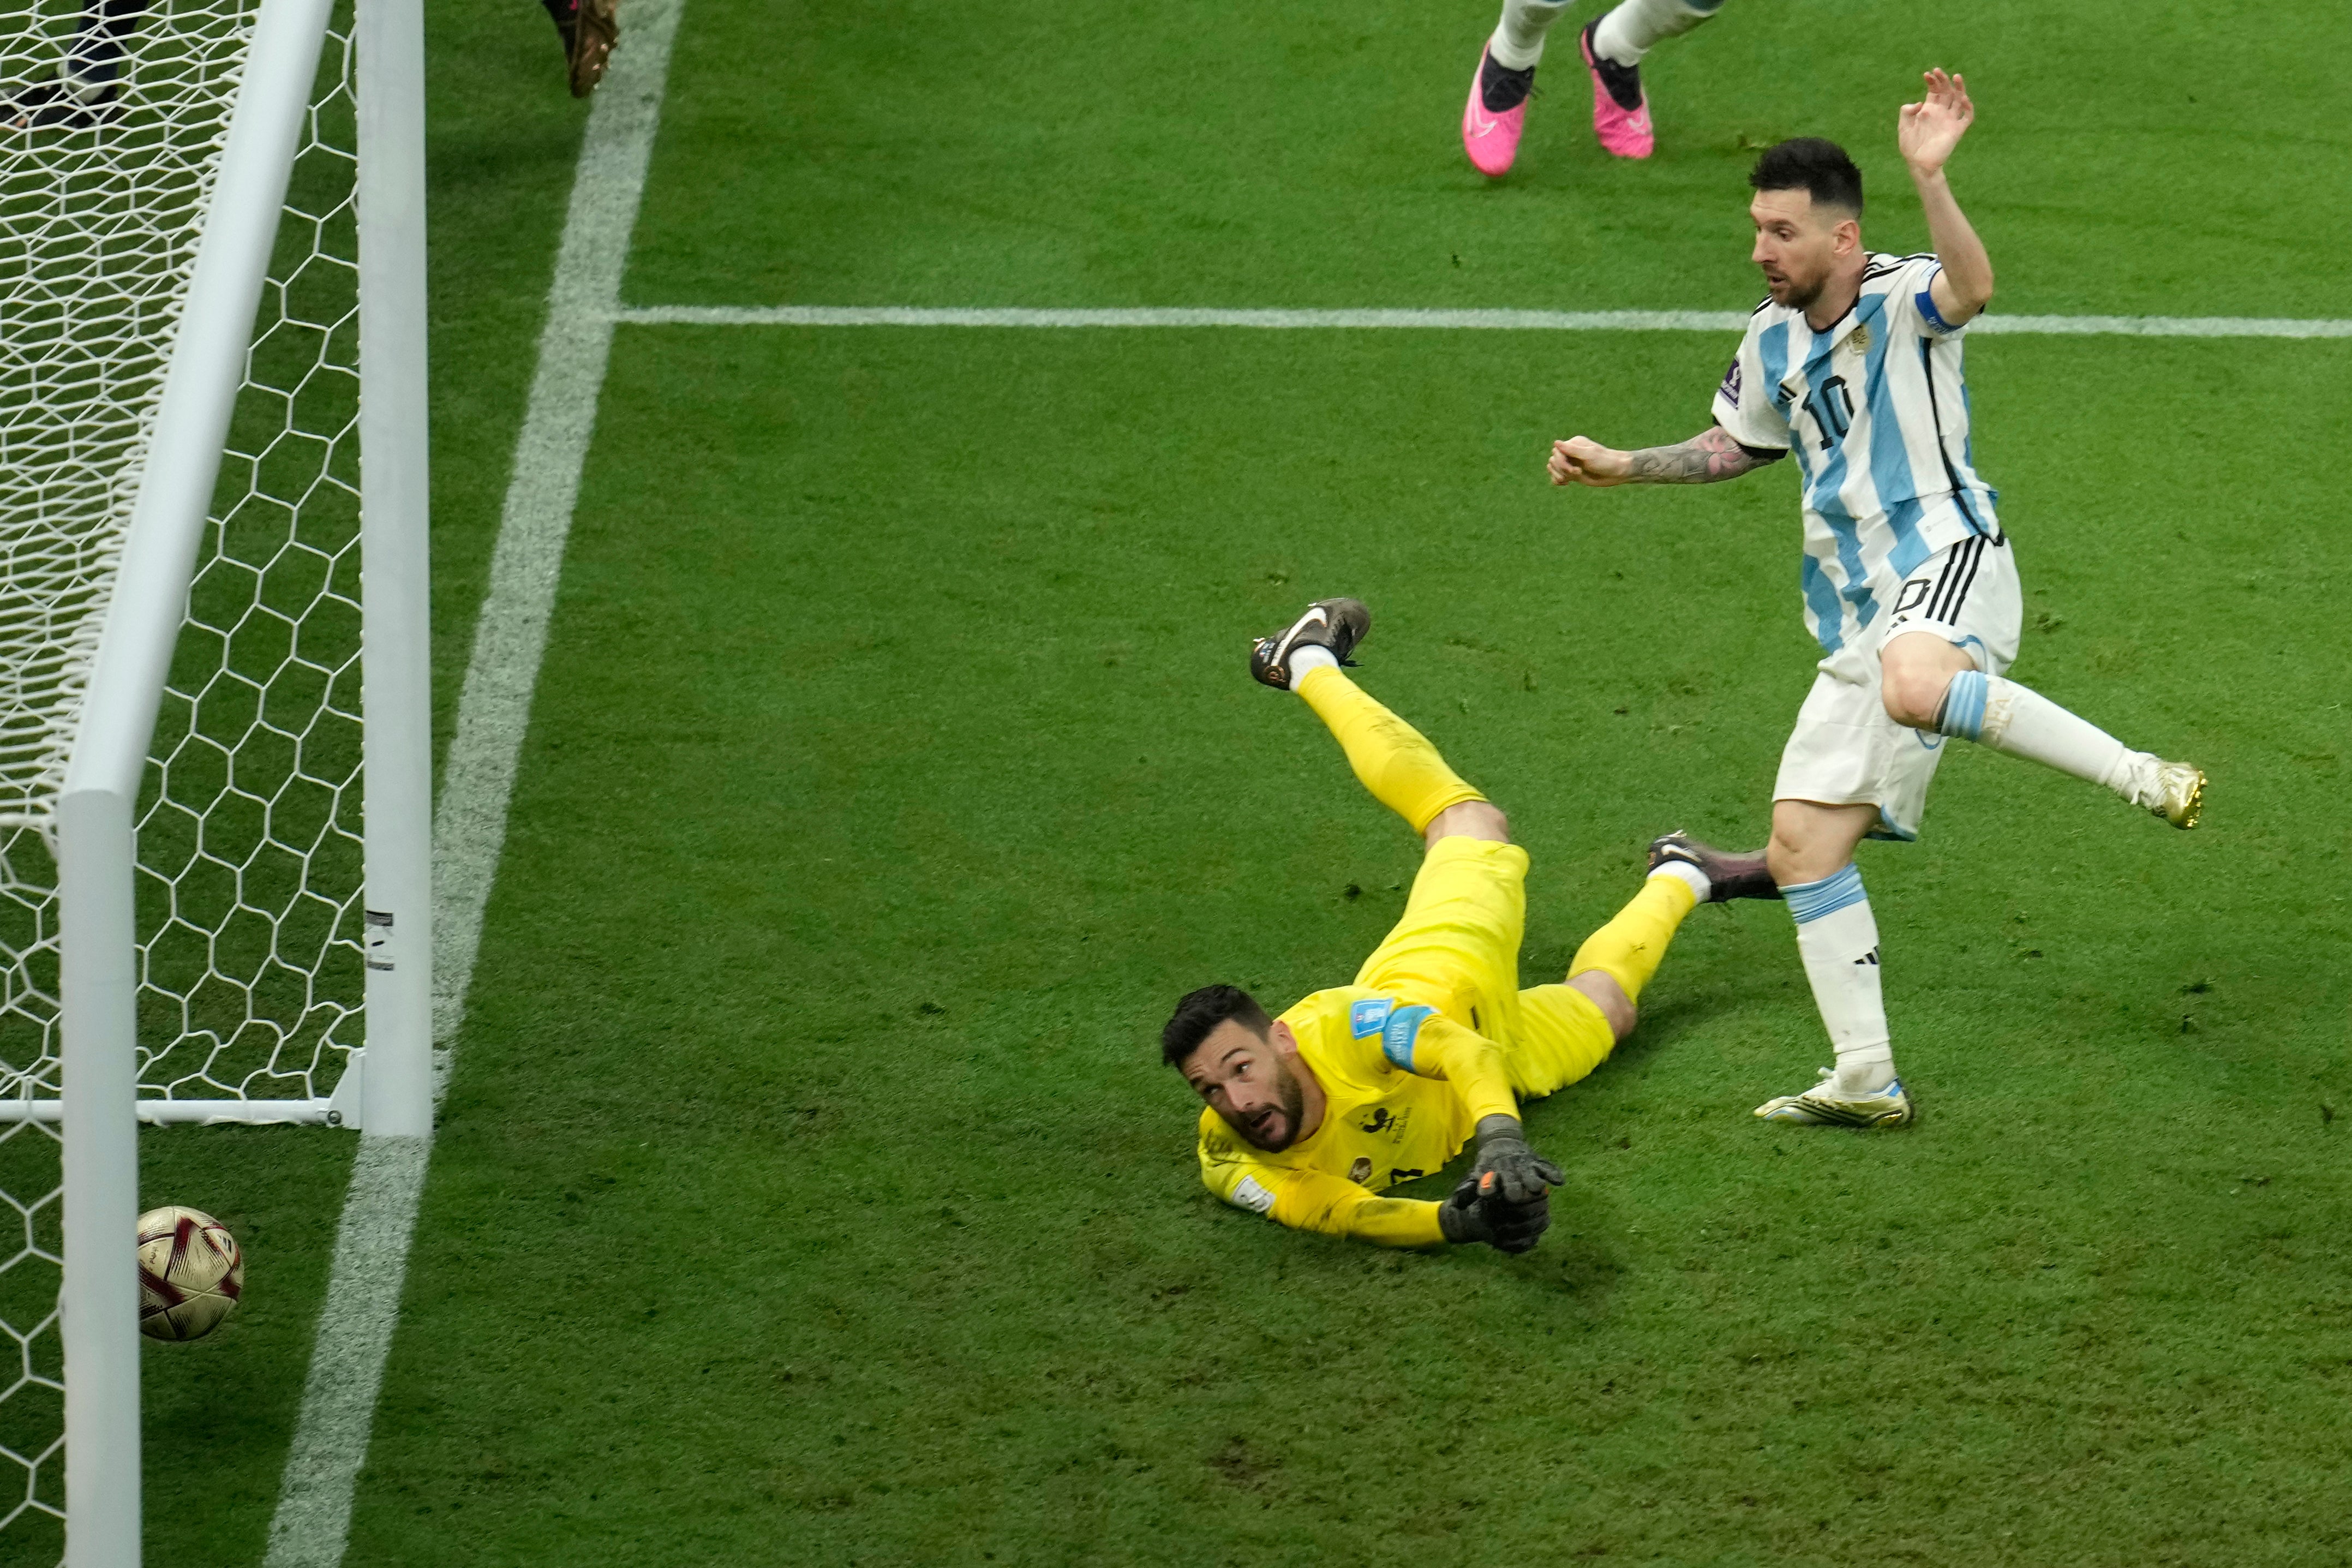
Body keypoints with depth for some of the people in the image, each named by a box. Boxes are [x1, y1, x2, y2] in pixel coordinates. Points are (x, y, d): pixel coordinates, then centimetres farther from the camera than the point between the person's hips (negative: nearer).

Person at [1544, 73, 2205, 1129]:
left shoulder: (1901, 300, -9)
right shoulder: (1773, 339, 14)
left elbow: (1971, 288, -35)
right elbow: (1735, 446, 33)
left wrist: (1930, 178, -49)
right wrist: (1622, 468, 24)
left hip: (1947, 559, -8)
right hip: (1859, 616, 8)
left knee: (1913, 685, -43)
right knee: (1801, 844, 3)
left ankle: (2139, 775, -29)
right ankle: (1866, 1082, 9)